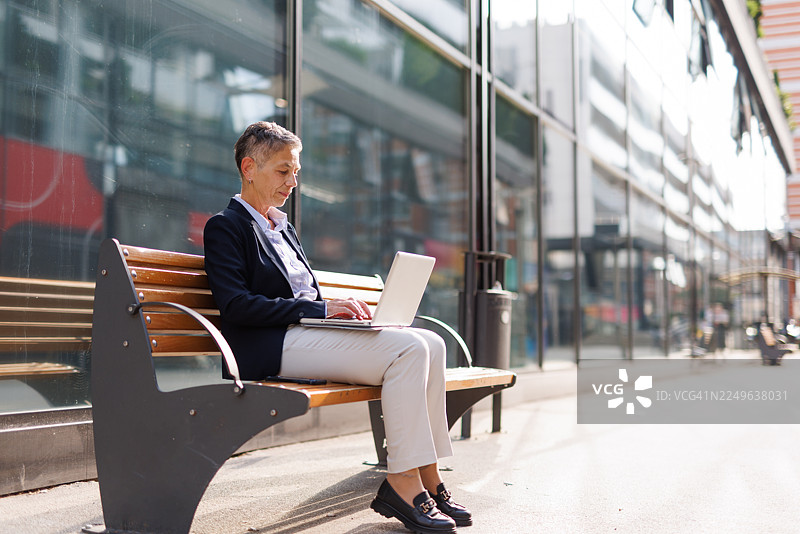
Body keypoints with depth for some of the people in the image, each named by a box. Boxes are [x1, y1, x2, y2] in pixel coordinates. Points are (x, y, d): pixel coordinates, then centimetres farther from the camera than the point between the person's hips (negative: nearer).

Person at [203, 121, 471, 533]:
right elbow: (237, 305, -13)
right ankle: (403, 482, -20)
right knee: (406, 349, -25)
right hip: (272, 347, -9)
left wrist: (342, 308, 4)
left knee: (430, 343, -9)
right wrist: (321, 309, -16)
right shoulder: (225, 227, 1)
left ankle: (427, 477, -11)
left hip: (311, 330, 9)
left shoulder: (285, 229, 28)